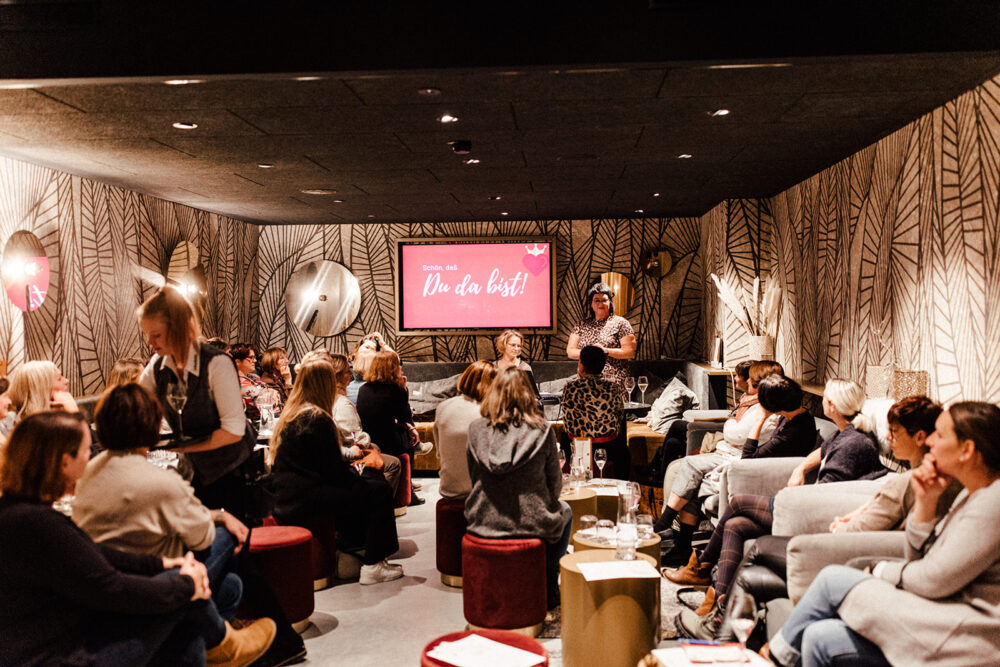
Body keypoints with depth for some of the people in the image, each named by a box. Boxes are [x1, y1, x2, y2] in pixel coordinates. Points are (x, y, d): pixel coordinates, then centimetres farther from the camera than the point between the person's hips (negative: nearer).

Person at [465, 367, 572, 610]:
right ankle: (549, 593, 38)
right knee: (564, 510, 32)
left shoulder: (476, 429, -5)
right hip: (533, 524, -3)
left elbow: (475, 480, 6)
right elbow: (555, 487, -3)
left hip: (483, 524, 4)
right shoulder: (541, 430, -12)